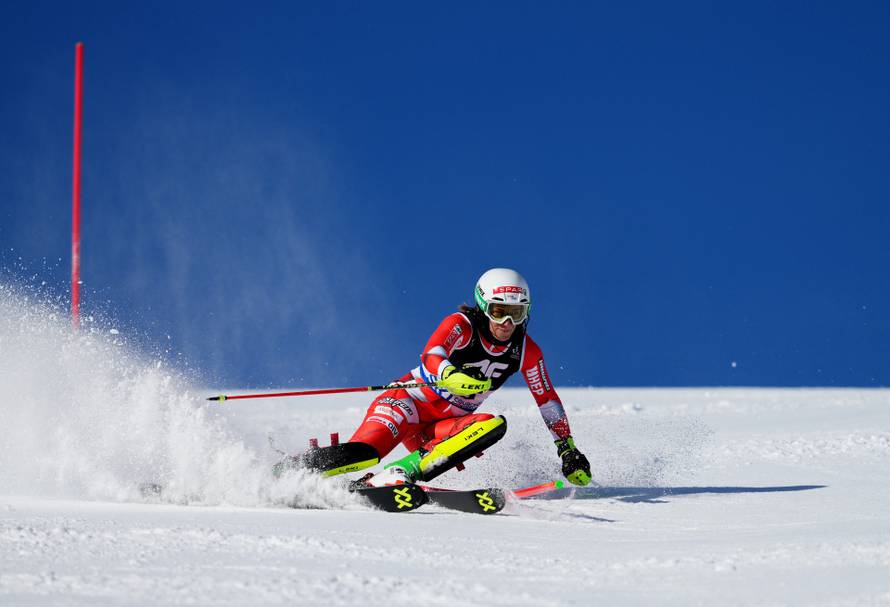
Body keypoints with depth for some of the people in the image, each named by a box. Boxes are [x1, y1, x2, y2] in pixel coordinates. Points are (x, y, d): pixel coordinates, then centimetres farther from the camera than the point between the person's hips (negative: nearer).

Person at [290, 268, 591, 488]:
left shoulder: (526, 352, 1)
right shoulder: (462, 325, -14)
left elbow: (548, 400, 10)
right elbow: (431, 355, -32)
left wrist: (568, 450, 7)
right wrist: (453, 376, -54)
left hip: (447, 425, 5)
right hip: (413, 402, -4)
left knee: (494, 425, -27)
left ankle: (403, 472, -35)